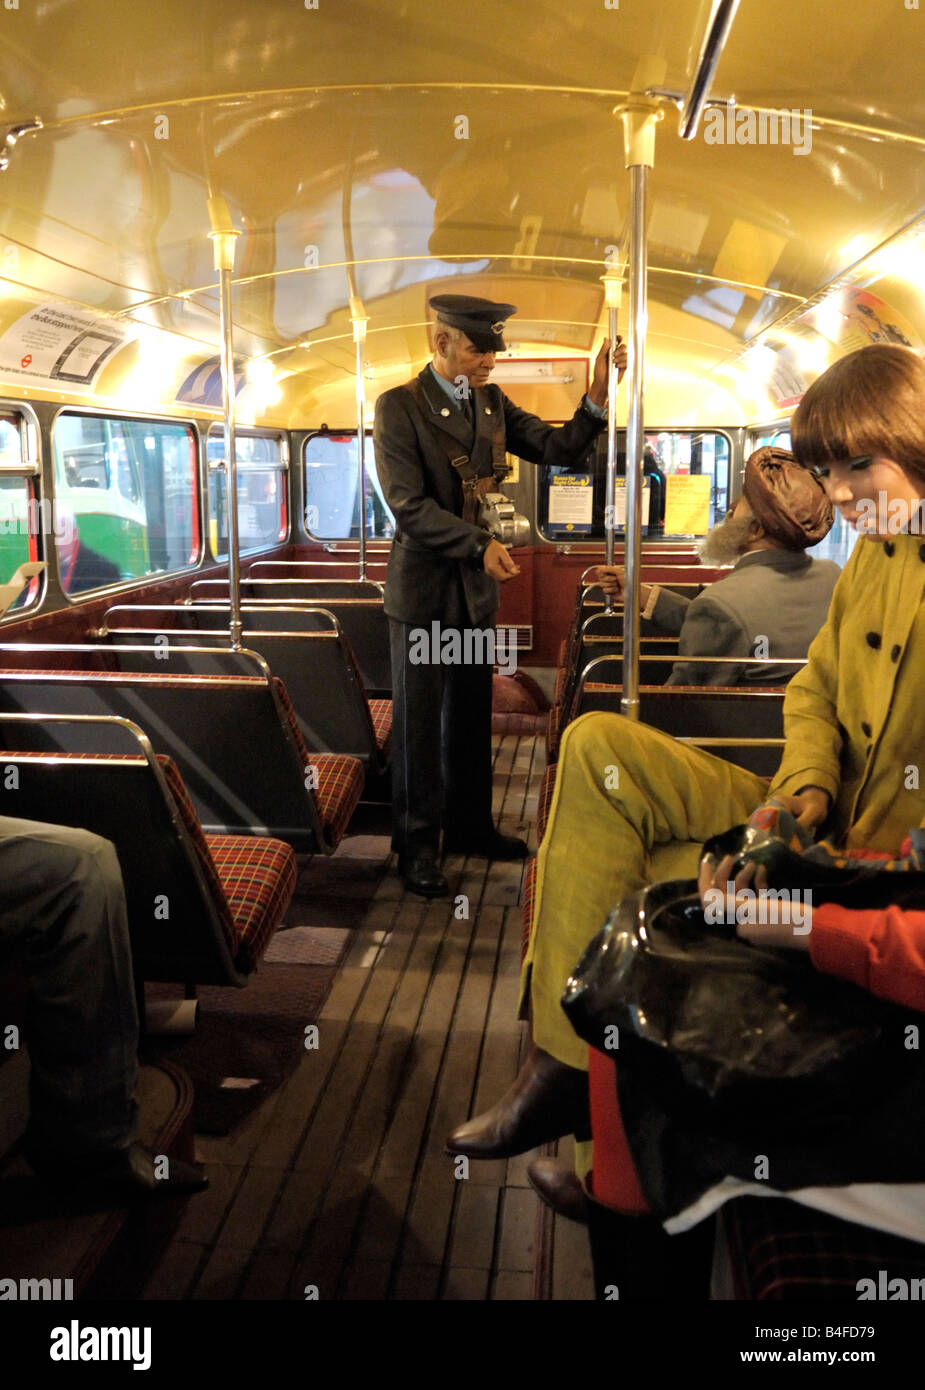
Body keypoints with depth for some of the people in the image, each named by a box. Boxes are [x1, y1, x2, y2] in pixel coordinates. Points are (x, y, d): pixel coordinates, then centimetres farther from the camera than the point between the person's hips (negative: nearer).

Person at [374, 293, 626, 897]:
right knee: (420, 720, 4)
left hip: (477, 587, 6)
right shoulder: (399, 406, -10)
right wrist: (480, 545, -26)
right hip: (424, 587, -6)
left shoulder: (492, 402, 8)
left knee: (472, 715, 15)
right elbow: (410, 506, -17)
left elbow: (561, 449, 3)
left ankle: (470, 825, 30)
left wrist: (599, 394, -12)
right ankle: (417, 844, 18)